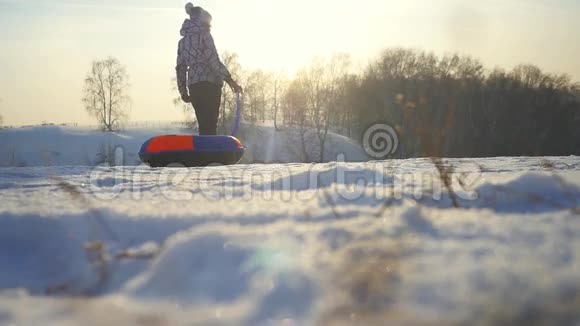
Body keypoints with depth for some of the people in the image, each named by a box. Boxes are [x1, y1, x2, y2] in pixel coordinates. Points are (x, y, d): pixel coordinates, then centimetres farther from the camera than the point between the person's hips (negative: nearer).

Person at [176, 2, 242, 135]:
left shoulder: (183, 40, 18)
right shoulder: (204, 34, -3)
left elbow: (180, 68, 17)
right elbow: (213, 60, -13)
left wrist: (183, 91, 22)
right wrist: (230, 80, -14)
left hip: (193, 86, 7)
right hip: (209, 84, -7)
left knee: (204, 127, 10)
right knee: (210, 127, -11)